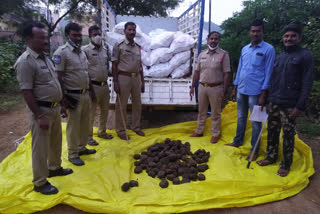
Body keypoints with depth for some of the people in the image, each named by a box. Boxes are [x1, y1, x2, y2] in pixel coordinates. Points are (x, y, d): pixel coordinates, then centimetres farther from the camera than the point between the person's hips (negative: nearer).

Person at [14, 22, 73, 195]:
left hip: (54, 107, 9)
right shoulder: (25, 62, -18)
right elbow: (26, 92, -21)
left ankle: (54, 168, 41)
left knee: (56, 142, 21)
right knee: (41, 147, 3)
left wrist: (60, 104, 18)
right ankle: (40, 182, 19)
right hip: (41, 110, -9)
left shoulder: (45, 57, 10)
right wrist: (39, 116, -22)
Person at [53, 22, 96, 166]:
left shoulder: (81, 52, 12)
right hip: (73, 96, -7)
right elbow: (58, 78, -16)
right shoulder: (62, 52, -12)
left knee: (84, 123, 16)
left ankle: (81, 147, 33)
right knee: (73, 126, 3)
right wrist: (64, 99, -19)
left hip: (85, 94, 7)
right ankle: (72, 154, 18)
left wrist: (91, 90, 19)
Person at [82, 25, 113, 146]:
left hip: (105, 85, 7)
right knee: (91, 112, 1)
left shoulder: (105, 50, 12)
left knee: (105, 110, 16)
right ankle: (88, 136, 14)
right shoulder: (85, 50, -8)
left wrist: (105, 80, 16)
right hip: (93, 85, -7)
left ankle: (102, 132, 34)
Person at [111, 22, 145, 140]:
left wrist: (142, 81, 14)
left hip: (136, 77, 5)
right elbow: (114, 65, -5)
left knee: (137, 104, 12)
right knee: (121, 105, 1)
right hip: (123, 77, -5)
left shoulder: (138, 47, 13)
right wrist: (115, 82, -12)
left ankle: (136, 127, 28)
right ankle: (120, 130, 14)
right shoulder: (119, 46, -3)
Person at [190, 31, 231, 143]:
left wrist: (224, 91, -13)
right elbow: (197, 72, 11)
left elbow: (226, 74, -9)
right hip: (202, 87, 4)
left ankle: (215, 134, 21)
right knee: (201, 111, 15)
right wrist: (192, 87, 9)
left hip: (216, 88, -4)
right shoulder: (202, 54, 8)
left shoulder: (223, 55, -6)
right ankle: (199, 131, 30)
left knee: (215, 113, 7)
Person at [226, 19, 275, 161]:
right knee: (241, 118, 18)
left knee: (255, 122, 4)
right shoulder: (244, 49, 10)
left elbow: (268, 73, -9)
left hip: (255, 92, -6)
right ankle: (237, 142, 34)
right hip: (241, 90, 6)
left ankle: (254, 150, 17)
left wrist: (263, 95, -13)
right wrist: (235, 89, 13)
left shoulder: (268, 49, -7)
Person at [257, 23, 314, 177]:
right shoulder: (279, 57, 13)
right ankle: (271, 156, 29)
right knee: (272, 131, 13)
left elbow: (307, 83, -9)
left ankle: (286, 164, 17)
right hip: (273, 102, 5)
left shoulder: (305, 56, -4)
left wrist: (299, 106, -14)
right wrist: (269, 98, 12)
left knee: (288, 135, 3)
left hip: (289, 105, -5)